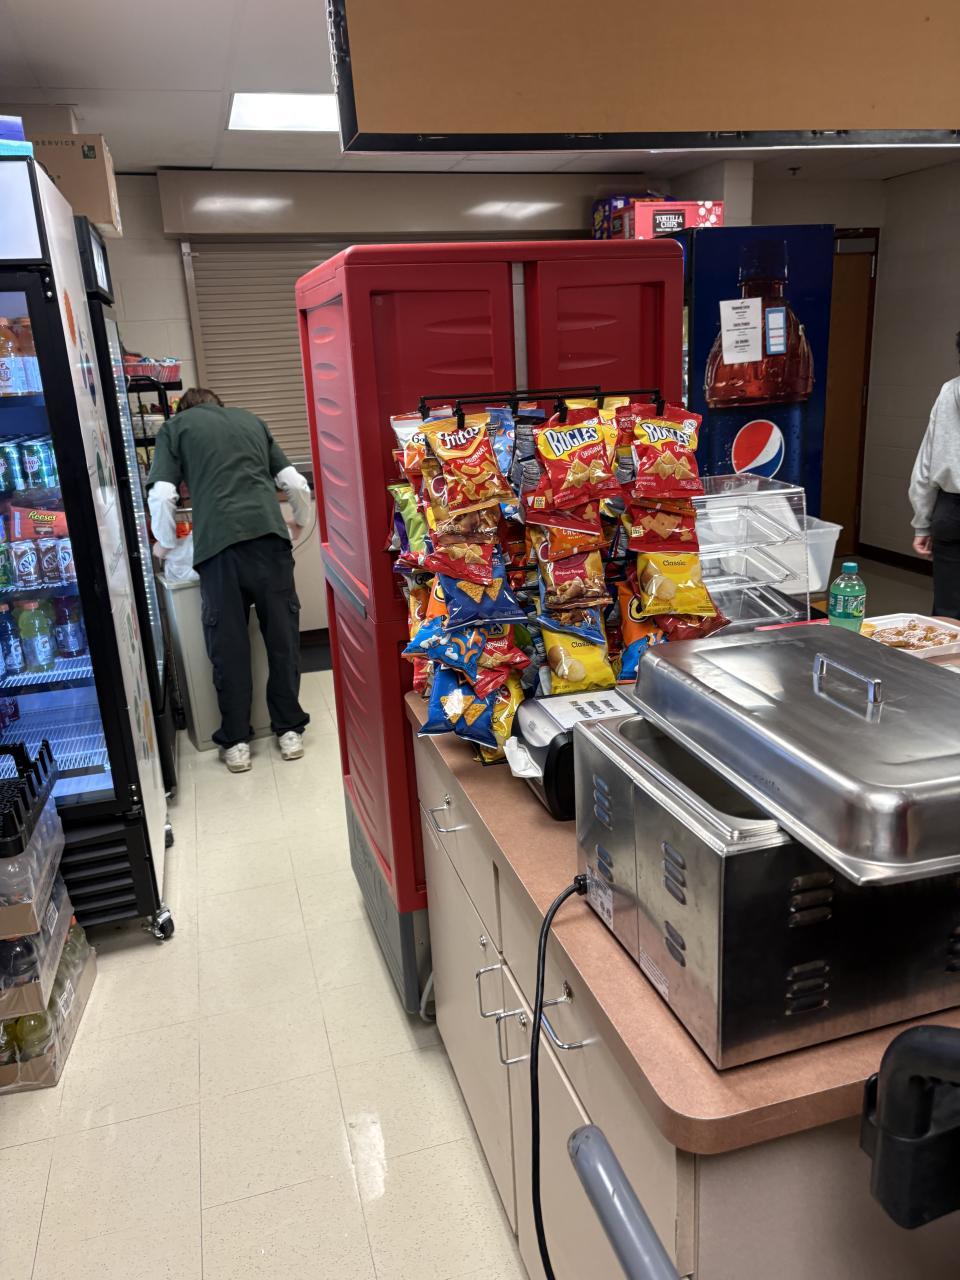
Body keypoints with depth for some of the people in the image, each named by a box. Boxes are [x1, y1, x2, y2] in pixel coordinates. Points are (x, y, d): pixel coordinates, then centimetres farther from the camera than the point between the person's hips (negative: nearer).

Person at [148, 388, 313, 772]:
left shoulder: (174, 427, 17)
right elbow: (296, 484, 18)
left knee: (228, 643, 7)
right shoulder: (250, 419, 25)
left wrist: (164, 544, 20)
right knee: (282, 635, 11)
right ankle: (289, 729, 19)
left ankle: (236, 741, 14)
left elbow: (162, 496, 4)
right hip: (269, 534, 2)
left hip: (218, 542, -2)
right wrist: (298, 524, 37)